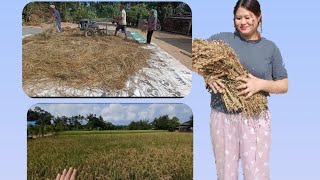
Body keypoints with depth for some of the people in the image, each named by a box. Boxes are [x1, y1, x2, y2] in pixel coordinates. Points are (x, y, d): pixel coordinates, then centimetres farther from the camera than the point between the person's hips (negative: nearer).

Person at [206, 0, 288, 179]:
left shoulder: (270, 48, 4)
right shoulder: (221, 39, 2)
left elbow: (284, 86, 5)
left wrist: (261, 84, -14)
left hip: (256, 118, 0)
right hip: (222, 116, 1)